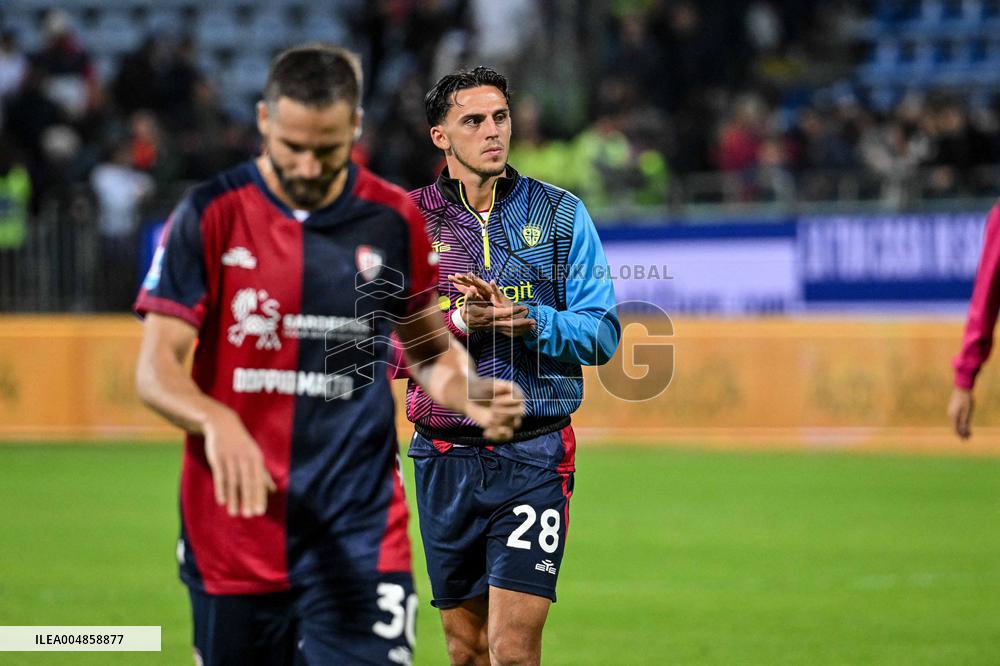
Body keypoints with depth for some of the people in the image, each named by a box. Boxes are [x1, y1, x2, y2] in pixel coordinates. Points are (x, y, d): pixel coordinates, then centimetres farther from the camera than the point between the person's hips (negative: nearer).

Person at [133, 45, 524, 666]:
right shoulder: (209, 216, -3)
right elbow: (156, 369, -7)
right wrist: (215, 420, -28)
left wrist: (473, 397, -4)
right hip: (234, 533, 0)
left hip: (360, 536, 0)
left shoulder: (396, 220, 3)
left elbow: (430, 347, 18)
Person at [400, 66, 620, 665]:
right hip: (445, 460, 2)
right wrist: (457, 322, -17)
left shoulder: (561, 214, 4)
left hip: (534, 458, -2)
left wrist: (531, 321, -17)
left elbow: (602, 333, 0)